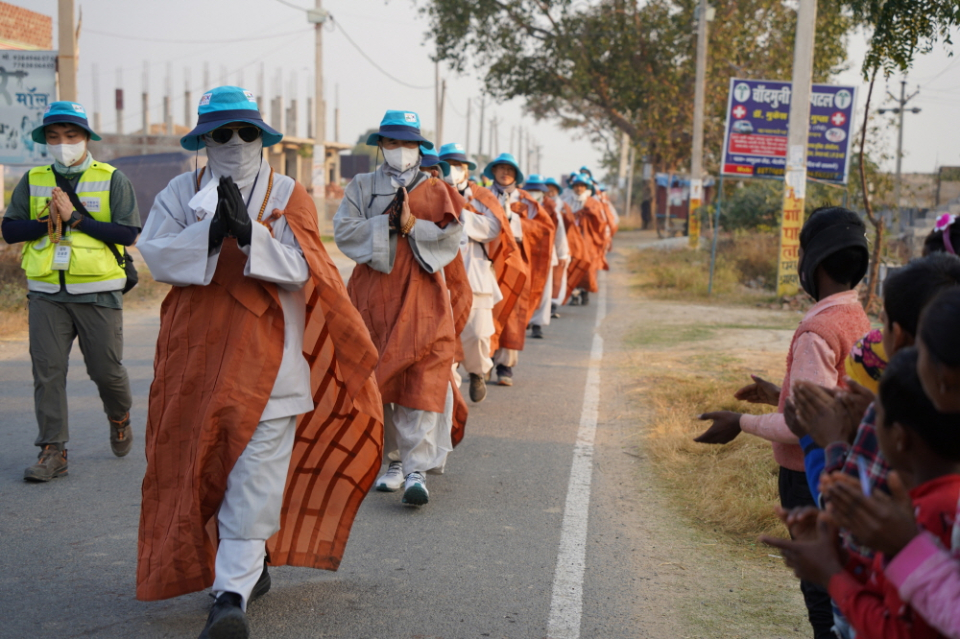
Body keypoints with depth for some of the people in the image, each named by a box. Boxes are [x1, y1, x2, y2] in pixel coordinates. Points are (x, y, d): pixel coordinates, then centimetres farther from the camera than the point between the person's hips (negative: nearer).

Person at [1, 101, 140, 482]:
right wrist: (46, 221, -13)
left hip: (98, 293, -2)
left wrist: (76, 217, -16)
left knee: (106, 369, 4)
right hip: (47, 293, 2)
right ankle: (53, 451, 4)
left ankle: (119, 418, 34)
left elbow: (128, 233, -10)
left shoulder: (112, 180, 0)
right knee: (47, 370, -2)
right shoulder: (33, 181, 9)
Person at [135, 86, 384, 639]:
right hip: (199, 355, 3)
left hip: (268, 355, -3)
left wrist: (249, 232, -24)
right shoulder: (181, 193, 7)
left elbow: (299, 267, -10)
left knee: (255, 474, -9)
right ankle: (253, 563, 33)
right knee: (204, 464, 13)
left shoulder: (289, 196, 2)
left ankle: (233, 594, -10)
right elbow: (156, 256, -7)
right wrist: (211, 233, -21)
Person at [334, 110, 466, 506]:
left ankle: (417, 469, -12)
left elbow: (451, 238, -2)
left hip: (422, 298, -1)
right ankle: (394, 460, 17)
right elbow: (344, 231, -3)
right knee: (379, 381, 4)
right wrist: (387, 223, -12)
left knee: (422, 382, -10)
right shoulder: (362, 187, 12)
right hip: (373, 295, 2)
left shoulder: (435, 191, 10)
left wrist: (412, 226, -13)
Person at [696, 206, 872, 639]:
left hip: (812, 478, -9)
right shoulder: (858, 319, 5)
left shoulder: (817, 331, -23)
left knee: (822, 592, 1)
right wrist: (781, 395, 22)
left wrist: (741, 423, -14)